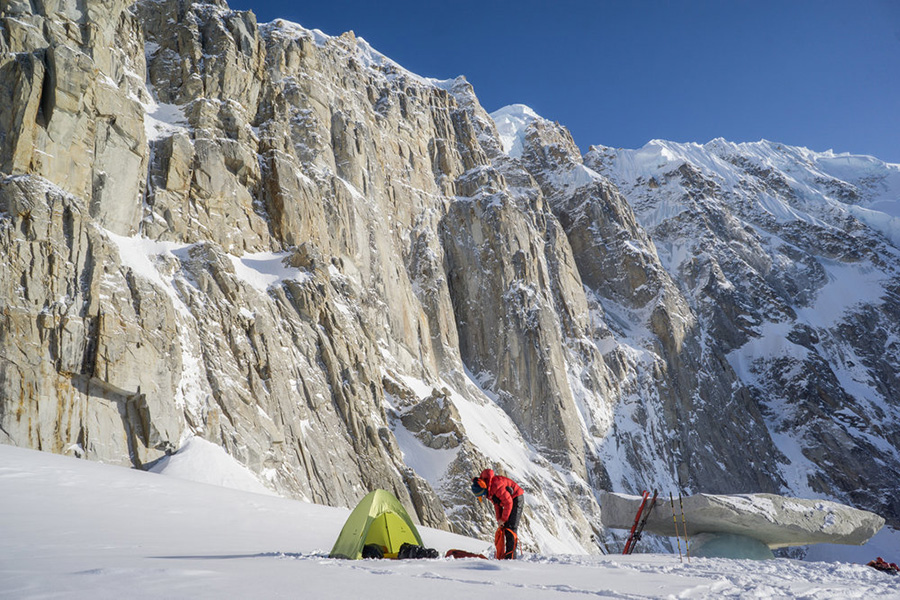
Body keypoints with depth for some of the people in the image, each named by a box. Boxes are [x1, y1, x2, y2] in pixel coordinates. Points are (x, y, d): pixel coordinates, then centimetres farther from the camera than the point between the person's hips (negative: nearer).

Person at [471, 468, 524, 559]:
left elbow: (508, 503, -25)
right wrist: (499, 519, -2)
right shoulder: (488, 491, -3)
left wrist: (503, 519, -15)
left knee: (511, 527, -14)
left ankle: (510, 556, -15)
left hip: (517, 499, -9)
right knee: (504, 527, 6)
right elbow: (497, 504, 8)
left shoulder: (496, 486, -32)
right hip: (509, 500, 9)